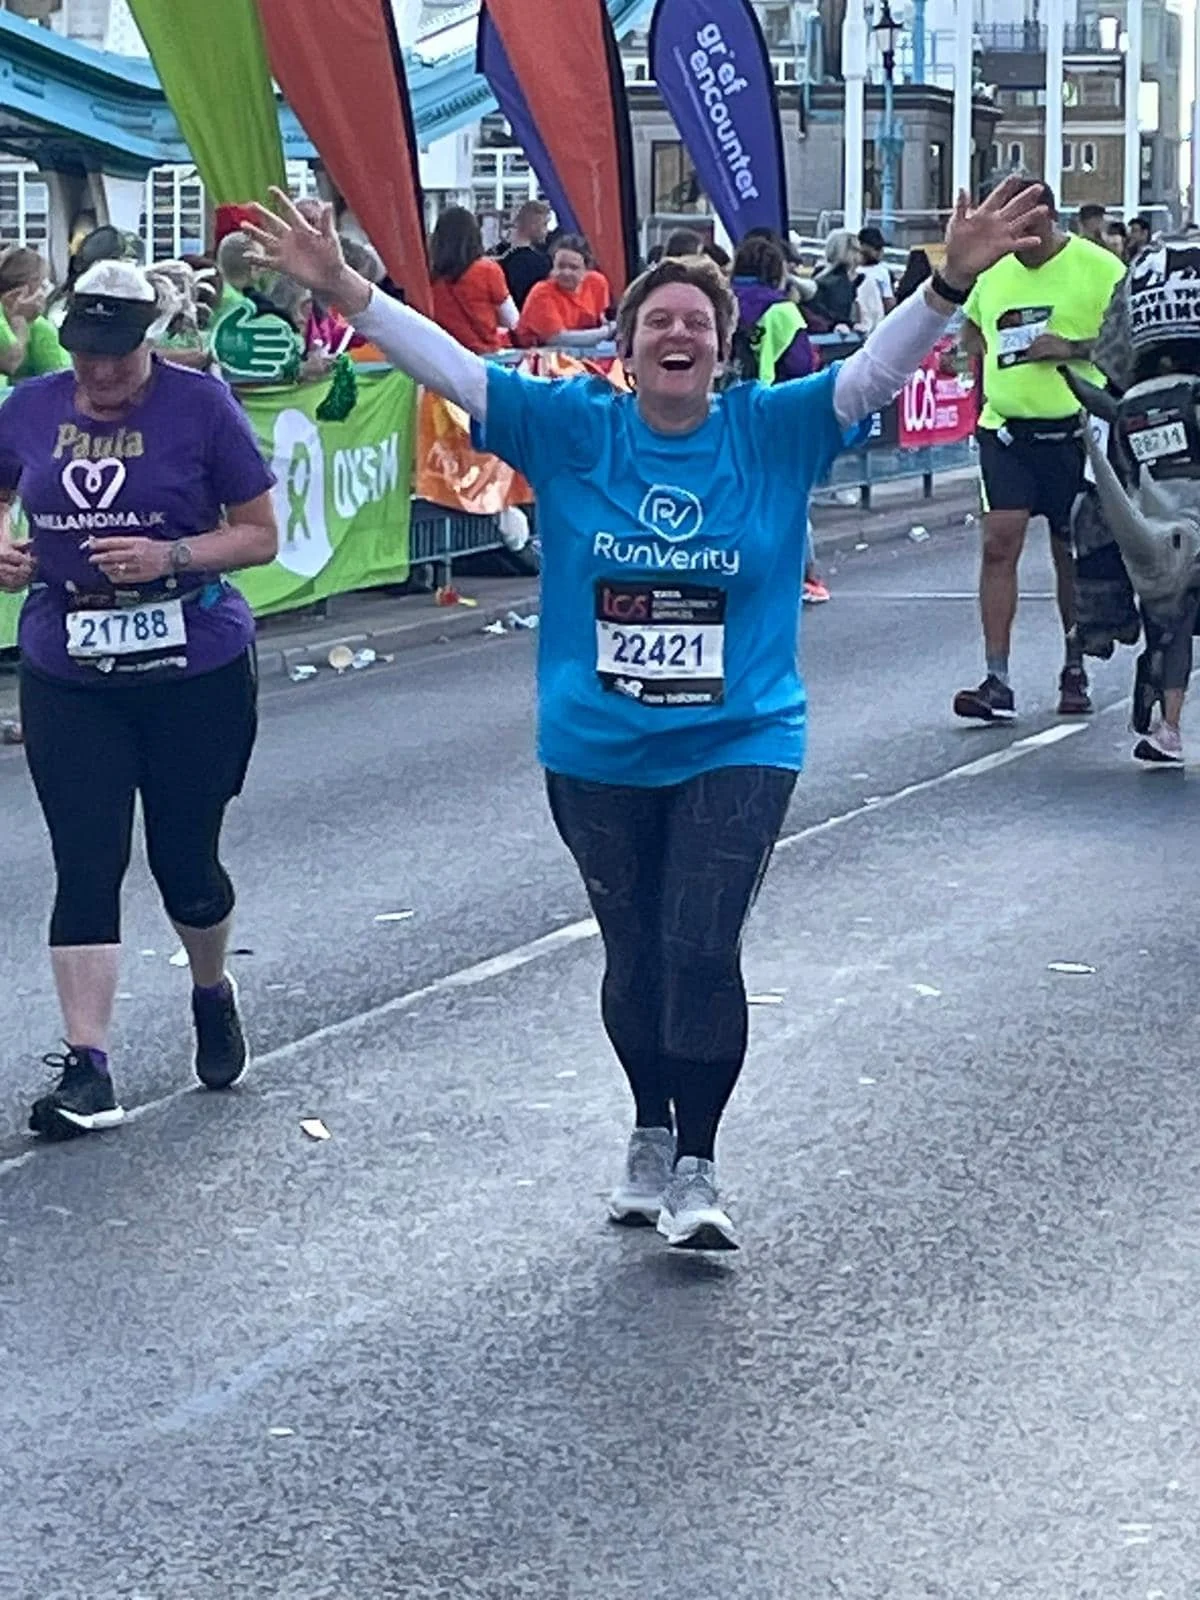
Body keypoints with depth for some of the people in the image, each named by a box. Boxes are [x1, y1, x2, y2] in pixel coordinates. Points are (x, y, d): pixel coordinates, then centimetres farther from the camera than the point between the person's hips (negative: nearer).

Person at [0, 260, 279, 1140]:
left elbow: (260, 536, -5)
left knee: (185, 860, 8)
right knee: (86, 866, -3)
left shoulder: (201, 406, -8)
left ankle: (214, 994, 39)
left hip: (196, 672, -2)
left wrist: (172, 556, -21)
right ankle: (87, 1068, -2)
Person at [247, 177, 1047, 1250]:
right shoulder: (571, 430, -2)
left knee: (702, 952, -9)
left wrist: (953, 284, -28)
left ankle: (697, 1169, 6)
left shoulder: (773, 429, -3)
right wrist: (341, 289, -15)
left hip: (737, 747, -2)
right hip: (597, 755, 2)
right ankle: (651, 1137, 35)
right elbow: (449, 365, -6)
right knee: (634, 957, 14)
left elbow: (878, 368, -12)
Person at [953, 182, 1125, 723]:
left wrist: (1073, 348, -18)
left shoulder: (1098, 268, -5)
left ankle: (1075, 673, 23)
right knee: (999, 544, -9)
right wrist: (986, 353, 8)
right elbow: (971, 328, 28)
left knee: (1073, 552, 8)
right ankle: (997, 682, -10)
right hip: (1006, 429, 3)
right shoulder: (992, 270, 10)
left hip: (1073, 430, -3)